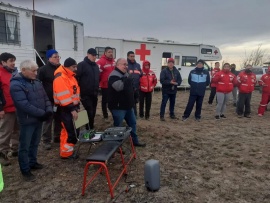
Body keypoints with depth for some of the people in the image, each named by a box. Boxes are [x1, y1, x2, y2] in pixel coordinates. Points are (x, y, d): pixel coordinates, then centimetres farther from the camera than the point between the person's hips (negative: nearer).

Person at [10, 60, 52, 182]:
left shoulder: (36, 82, 8)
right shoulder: (16, 85, -17)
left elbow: (45, 97, 10)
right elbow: (24, 105, -25)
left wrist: (49, 110, -8)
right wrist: (42, 113, -22)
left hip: (38, 119, 7)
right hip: (27, 121, -7)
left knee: (35, 143, 20)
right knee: (25, 146, 6)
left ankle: (32, 162, 38)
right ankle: (25, 170, 18)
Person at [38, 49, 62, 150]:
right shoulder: (43, 69, -8)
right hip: (49, 100, -5)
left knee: (59, 119, 15)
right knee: (48, 120, 0)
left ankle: (57, 137, 30)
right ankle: (46, 141, 11)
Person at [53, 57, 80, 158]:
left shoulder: (70, 76, 14)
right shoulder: (60, 77, -18)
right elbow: (63, 96, -24)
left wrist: (77, 106, 17)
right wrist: (72, 109, -25)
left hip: (71, 106, 10)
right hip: (65, 108, -10)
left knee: (67, 130, 16)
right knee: (70, 131, -6)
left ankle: (65, 150, 28)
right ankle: (66, 152, 6)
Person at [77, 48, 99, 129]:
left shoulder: (96, 66, 15)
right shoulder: (82, 65, -8)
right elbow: (77, 78, -15)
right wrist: (79, 90, -15)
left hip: (94, 94, 7)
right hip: (86, 94, -7)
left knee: (93, 113, 13)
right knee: (89, 113, -7)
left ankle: (91, 129, 25)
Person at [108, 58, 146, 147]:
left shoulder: (126, 74, 15)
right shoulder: (114, 76, -17)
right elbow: (119, 87, -34)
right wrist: (127, 80, -20)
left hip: (128, 105, 10)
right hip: (118, 107, -9)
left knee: (132, 123, 17)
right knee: (118, 126, 1)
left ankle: (135, 141, 31)